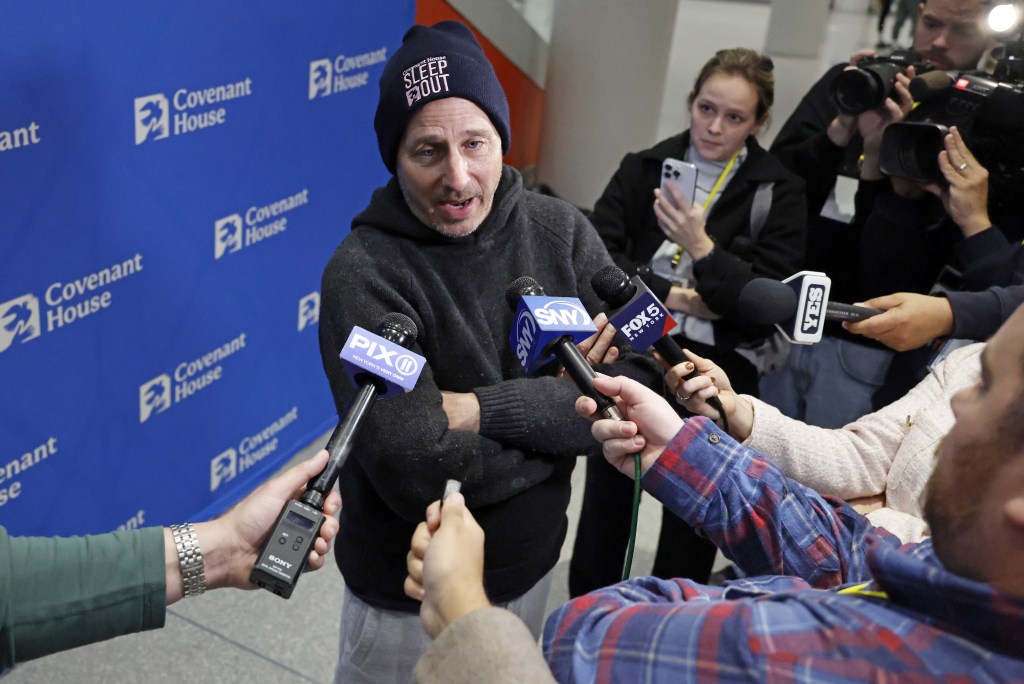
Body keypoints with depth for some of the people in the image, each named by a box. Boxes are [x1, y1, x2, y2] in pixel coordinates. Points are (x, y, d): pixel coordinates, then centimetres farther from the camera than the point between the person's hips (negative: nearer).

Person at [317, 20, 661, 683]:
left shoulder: (561, 230, -10)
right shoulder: (363, 274, -23)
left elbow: (645, 387, -16)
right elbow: (420, 473, -30)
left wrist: (486, 409, -26)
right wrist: (572, 413, -19)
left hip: (533, 572, 5)